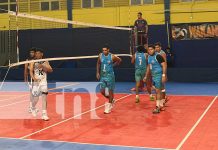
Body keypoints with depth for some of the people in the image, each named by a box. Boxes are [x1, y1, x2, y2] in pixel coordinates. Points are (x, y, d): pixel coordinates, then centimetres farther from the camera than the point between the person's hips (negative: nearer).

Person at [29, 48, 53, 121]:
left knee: (44, 97, -10)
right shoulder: (33, 62, 3)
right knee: (36, 98, 2)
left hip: (43, 81, 1)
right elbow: (31, 71, -7)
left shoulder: (45, 62, 7)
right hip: (36, 82, -1)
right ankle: (33, 108, 35)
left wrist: (43, 66, -18)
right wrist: (33, 78, -27)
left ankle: (44, 114, -5)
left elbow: (50, 70, -3)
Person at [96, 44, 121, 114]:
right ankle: (111, 100, 29)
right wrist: (97, 72, 8)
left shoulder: (112, 56, -11)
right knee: (102, 91, 2)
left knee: (110, 91, 2)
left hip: (110, 76, -4)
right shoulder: (100, 55, -1)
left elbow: (119, 60, 6)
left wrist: (113, 65, 1)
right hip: (102, 76, 4)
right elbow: (98, 64, 13)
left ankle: (109, 106, 12)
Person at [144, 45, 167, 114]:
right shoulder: (149, 57, 10)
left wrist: (164, 75, -24)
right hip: (153, 76, 8)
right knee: (158, 91, 13)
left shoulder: (158, 56, -14)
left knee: (158, 91, -9)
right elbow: (148, 67, 21)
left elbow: (164, 65, -17)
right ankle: (161, 106, 22)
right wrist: (146, 76, 20)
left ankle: (157, 108, -7)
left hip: (158, 75, -8)